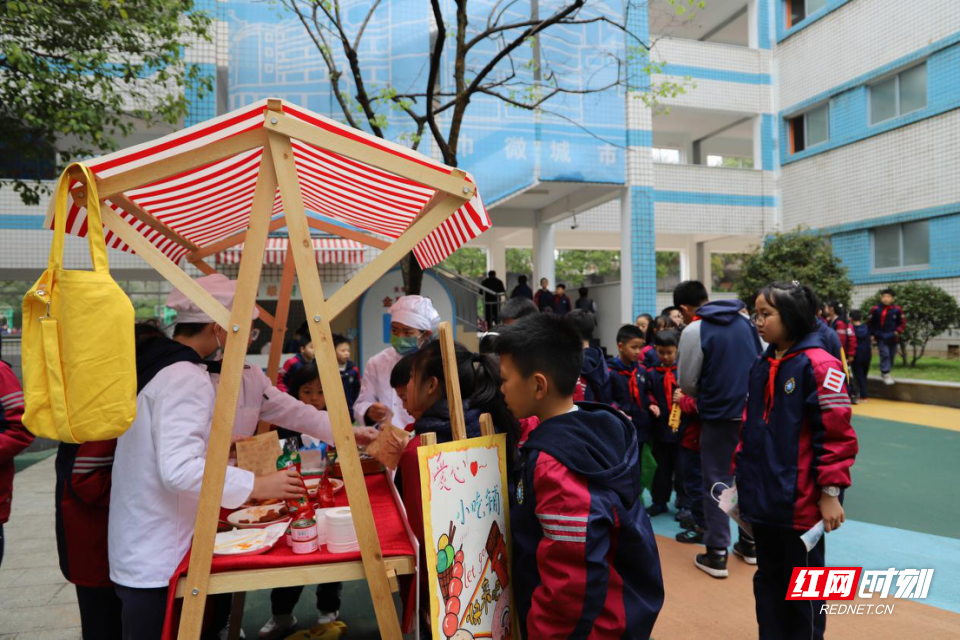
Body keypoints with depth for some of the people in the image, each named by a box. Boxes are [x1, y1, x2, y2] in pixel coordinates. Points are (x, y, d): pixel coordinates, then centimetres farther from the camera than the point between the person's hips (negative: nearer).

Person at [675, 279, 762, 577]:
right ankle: (750, 543, 29)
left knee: (717, 482, 4)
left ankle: (716, 555, 9)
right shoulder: (745, 320, 5)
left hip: (720, 416, -6)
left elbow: (687, 383, -6)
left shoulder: (694, 331, -13)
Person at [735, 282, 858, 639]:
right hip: (762, 499, 7)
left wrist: (830, 492, -15)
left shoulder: (818, 365, -14)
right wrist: (740, 476, 14)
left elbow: (836, 433, -15)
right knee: (768, 578, 19)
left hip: (800, 503, -7)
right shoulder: (761, 367, 8)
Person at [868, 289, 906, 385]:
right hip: (880, 337, -3)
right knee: (884, 354, -13)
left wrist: (897, 331, -7)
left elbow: (903, 323, 8)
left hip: (892, 338, 3)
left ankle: (885, 372, 27)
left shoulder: (897, 310, -1)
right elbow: (870, 323, 4)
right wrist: (872, 335, 1)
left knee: (891, 355, 11)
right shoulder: (875, 309, -5)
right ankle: (885, 374, -10)